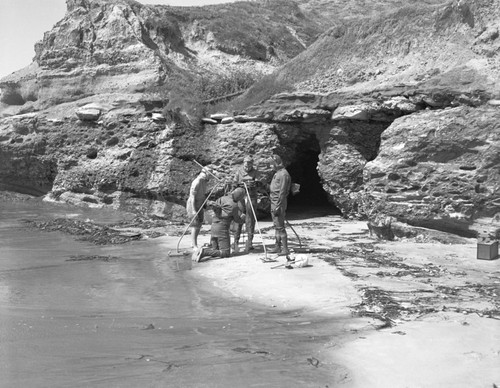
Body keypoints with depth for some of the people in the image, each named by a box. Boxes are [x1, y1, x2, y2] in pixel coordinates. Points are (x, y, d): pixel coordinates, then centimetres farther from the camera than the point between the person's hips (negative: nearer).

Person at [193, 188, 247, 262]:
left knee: (214, 250, 19)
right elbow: (238, 220, 4)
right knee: (226, 253, -4)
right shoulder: (234, 206, -11)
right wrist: (243, 218, 24)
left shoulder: (222, 198, 6)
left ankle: (204, 249, -12)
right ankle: (205, 252, -20)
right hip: (222, 229, -8)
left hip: (213, 227, 8)